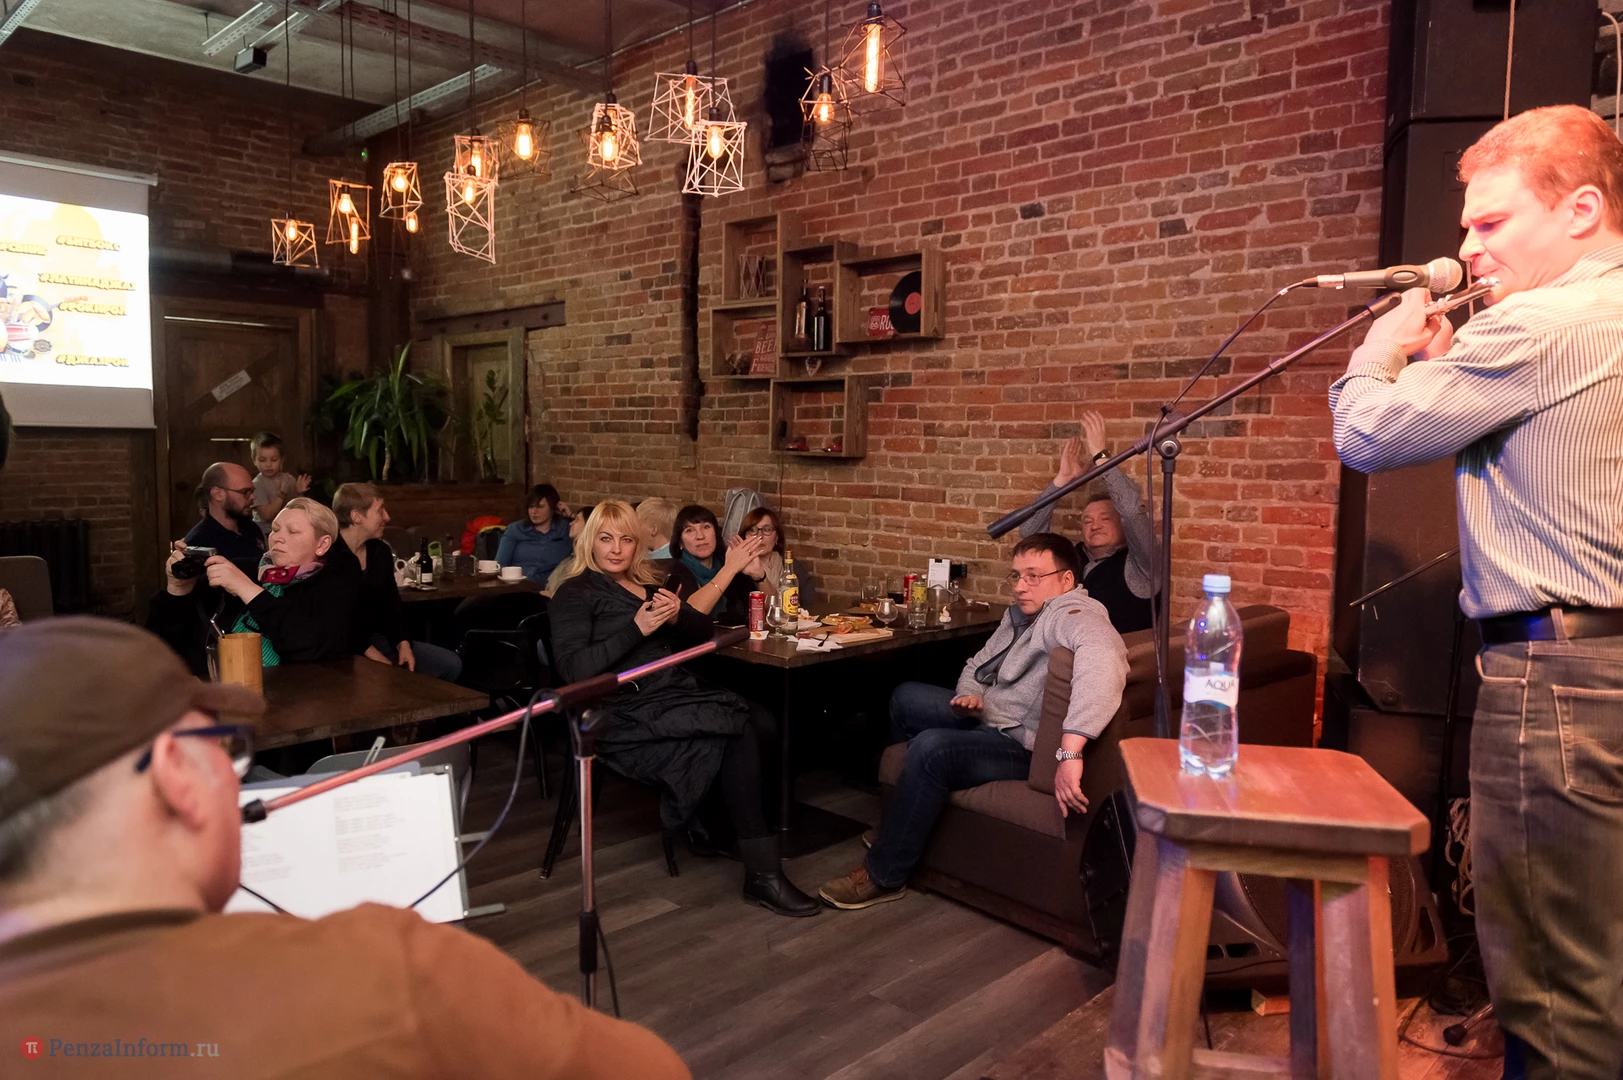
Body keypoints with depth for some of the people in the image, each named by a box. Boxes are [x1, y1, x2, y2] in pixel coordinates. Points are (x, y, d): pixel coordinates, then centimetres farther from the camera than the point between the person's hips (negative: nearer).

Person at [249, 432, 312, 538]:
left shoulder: (290, 479, 3)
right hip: (266, 533, -4)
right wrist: (282, 494, -24)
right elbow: (267, 515, -18)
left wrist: (299, 493, -11)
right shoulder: (257, 485, -10)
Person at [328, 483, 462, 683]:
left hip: (377, 638, 8)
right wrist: (370, 653, -23)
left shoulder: (381, 551, 10)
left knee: (450, 664, 0)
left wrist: (402, 643, -4)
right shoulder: (326, 555, -16)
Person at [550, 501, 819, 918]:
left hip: (679, 693, 6)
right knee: (739, 728, -28)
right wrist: (637, 630, -15)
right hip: (628, 712, -6)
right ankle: (762, 873, -23)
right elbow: (572, 668, -9)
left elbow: (706, 632, 20)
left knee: (764, 723, -24)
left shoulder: (648, 585, 24)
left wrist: (679, 615, -3)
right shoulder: (576, 594, 6)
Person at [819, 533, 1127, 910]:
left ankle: (884, 876, -15)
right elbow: (977, 665, 19)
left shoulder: (1072, 615, -24)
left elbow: (1102, 659, -46)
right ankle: (902, 821, 27)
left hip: (1023, 747, -11)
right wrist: (971, 695, -6)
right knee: (905, 698, 18)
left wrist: (1069, 752, -55)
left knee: (931, 748, -32)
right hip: (989, 718, 11)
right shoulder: (1020, 613, 8)